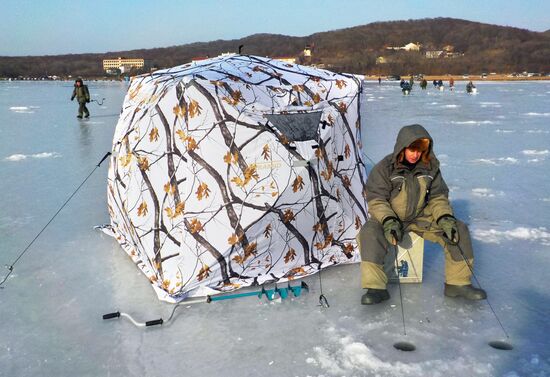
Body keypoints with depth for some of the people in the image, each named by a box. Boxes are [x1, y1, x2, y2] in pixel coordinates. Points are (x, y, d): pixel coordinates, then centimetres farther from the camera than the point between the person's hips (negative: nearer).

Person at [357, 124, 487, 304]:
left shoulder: (430, 167, -1)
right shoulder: (385, 168, -12)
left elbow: (438, 197, 4)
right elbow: (376, 199, -13)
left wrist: (445, 218, -15)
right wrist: (389, 221, -29)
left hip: (421, 217, 4)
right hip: (389, 217, -3)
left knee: (458, 229, -13)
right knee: (369, 232, -34)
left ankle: (458, 283, -2)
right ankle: (375, 288, -27)